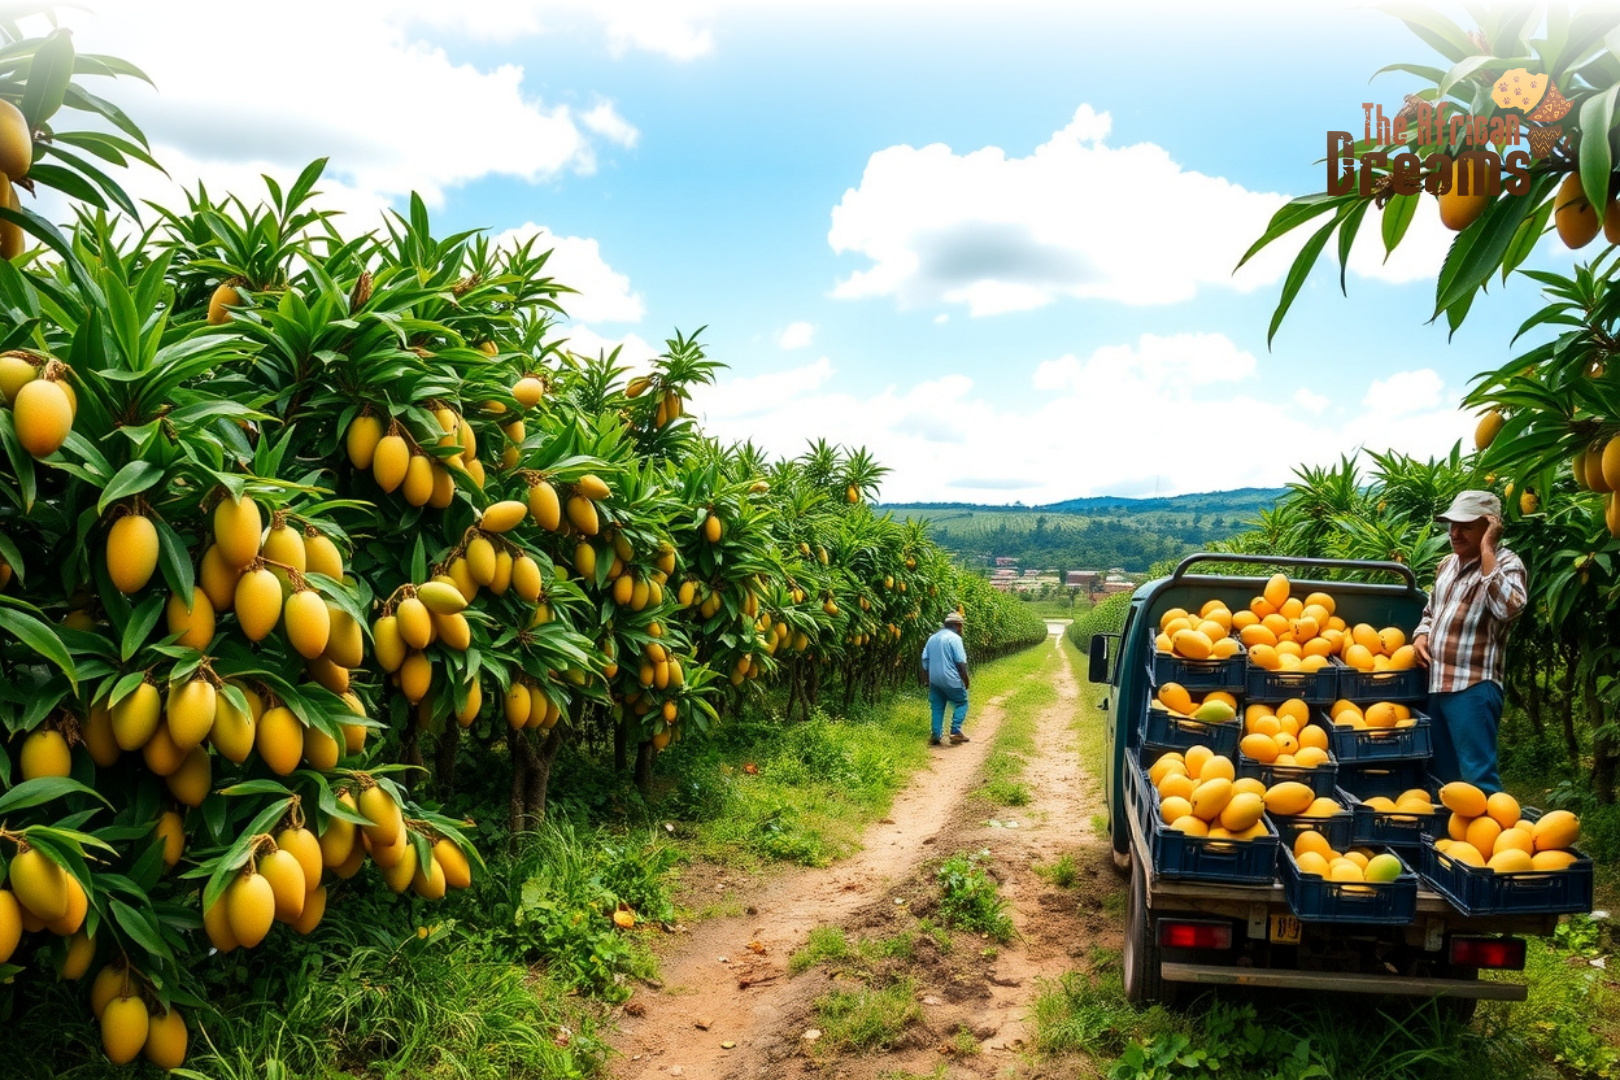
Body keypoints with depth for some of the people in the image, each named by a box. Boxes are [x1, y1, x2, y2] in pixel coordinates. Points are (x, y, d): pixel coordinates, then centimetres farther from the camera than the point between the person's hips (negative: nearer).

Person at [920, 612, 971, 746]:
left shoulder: (933, 638, 12)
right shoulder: (954, 638, -9)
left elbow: (925, 659, 13)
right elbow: (961, 662, -13)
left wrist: (927, 678, 19)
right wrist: (965, 679, -2)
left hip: (934, 679, 6)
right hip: (951, 680, -6)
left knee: (937, 707, 12)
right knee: (961, 703, 9)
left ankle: (936, 736, 10)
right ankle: (955, 732, 0)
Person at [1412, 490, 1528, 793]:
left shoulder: (1505, 563, -7)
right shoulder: (1448, 564, 15)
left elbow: (1508, 608, -28)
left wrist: (1486, 550, -22)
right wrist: (1421, 635, 6)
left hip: (1473, 688, -8)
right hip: (1437, 685, 8)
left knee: (1478, 776, -7)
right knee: (1443, 774, 15)